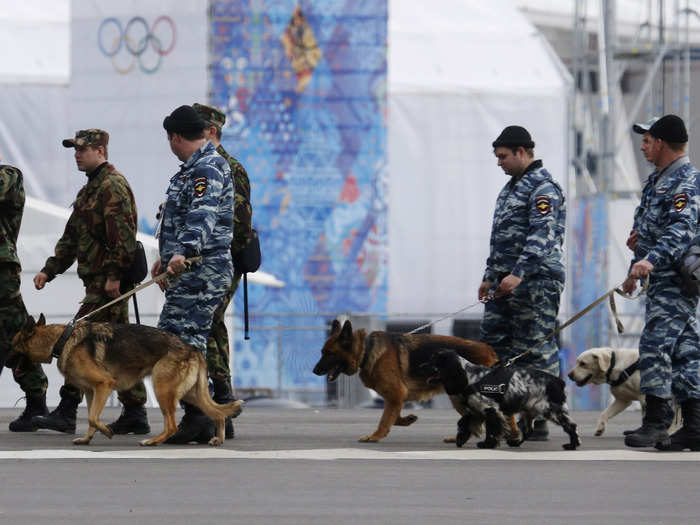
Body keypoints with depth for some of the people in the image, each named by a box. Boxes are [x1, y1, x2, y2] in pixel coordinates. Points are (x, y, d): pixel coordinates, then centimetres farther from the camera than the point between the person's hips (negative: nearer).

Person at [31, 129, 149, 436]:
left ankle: (66, 412, -13)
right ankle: (134, 414, 11)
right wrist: (49, 270, 18)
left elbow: (122, 236, -20)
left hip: (108, 280, -10)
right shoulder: (90, 189, 22)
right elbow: (72, 238, 26)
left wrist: (114, 275, -24)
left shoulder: (112, 186, -11)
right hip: (99, 279, 10)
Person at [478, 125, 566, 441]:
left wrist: (519, 273, -29)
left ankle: (539, 422, -4)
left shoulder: (543, 188, -11)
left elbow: (542, 237, -22)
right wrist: (490, 276, 25)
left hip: (535, 282, -10)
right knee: (493, 344, 9)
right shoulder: (512, 186, 20)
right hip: (506, 283, 10)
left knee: (535, 348, -7)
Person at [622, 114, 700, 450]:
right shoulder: (659, 180, 19)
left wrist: (652, 259, -38)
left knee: (655, 344, -15)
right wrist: (638, 251, 19)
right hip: (661, 279, 10)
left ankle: (656, 421, -14)